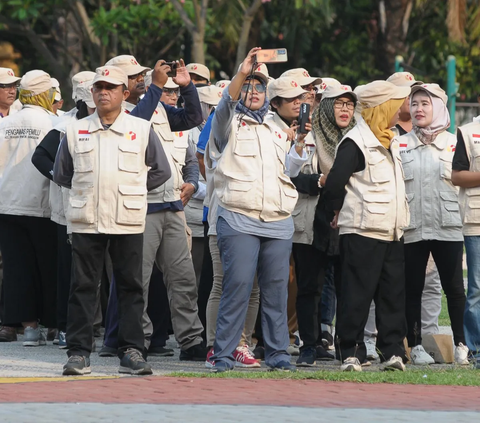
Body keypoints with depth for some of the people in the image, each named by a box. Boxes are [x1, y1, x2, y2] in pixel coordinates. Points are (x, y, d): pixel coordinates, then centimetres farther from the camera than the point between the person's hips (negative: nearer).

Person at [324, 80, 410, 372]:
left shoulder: (390, 142, 16)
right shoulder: (355, 143, -12)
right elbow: (335, 183, -17)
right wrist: (340, 210, -3)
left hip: (392, 232, 8)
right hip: (363, 230, -8)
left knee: (393, 293, 7)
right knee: (357, 294, -3)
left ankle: (393, 350, 12)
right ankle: (350, 352, 1)